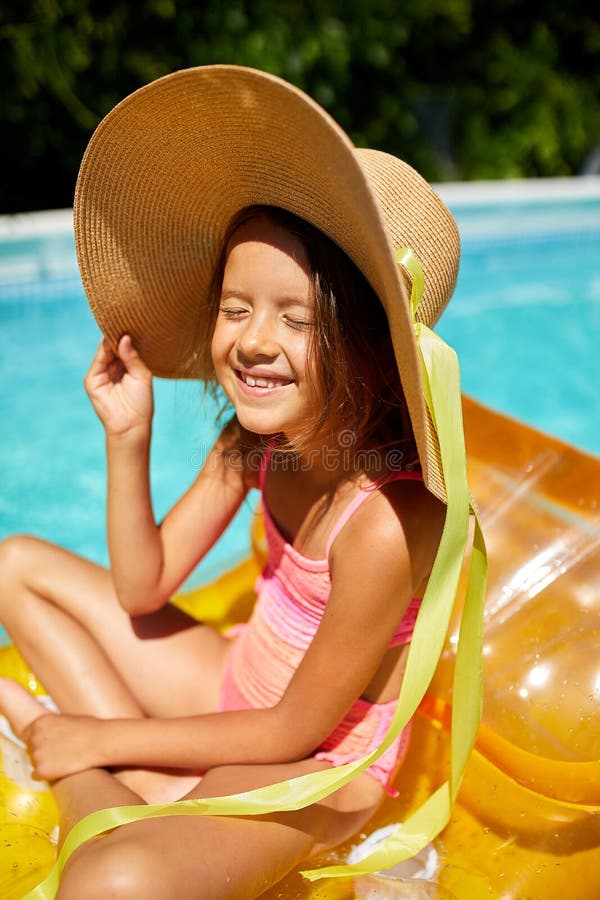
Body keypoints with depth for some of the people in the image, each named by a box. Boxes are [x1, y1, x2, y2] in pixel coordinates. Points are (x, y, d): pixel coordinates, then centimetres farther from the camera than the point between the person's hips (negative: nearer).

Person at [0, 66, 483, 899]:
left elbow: (293, 733, -20)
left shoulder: (385, 521, -32)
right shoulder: (255, 435, -11)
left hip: (317, 763, -7)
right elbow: (142, 587, -3)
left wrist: (99, 738, -11)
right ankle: (147, 796, 2)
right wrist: (128, 436, -16)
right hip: (242, 690, 8)